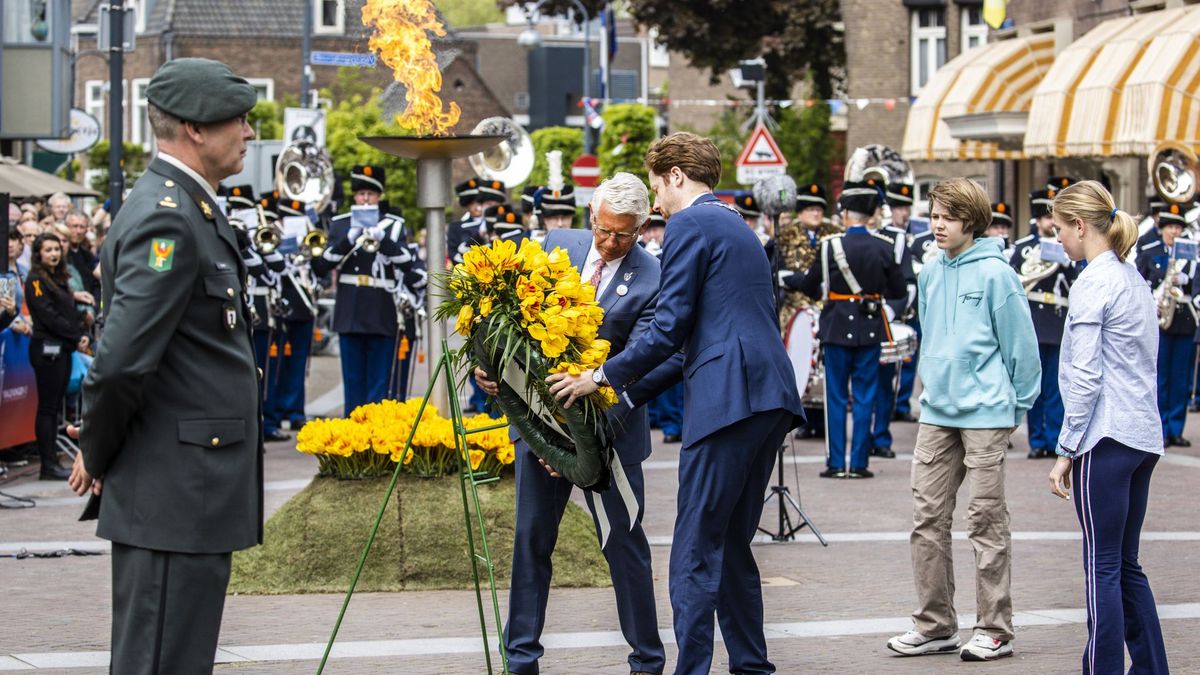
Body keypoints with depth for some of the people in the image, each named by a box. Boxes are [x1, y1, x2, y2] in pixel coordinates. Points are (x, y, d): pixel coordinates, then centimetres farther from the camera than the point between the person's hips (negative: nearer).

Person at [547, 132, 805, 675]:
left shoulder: (689, 224, -3)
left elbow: (669, 329, -9)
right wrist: (633, 389, 28)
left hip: (726, 400, -9)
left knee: (696, 553, -8)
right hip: (770, 397, 9)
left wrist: (602, 377, 2)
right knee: (733, 545, 15)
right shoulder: (740, 228, 26)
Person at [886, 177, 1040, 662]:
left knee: (987, 521, 0)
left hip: (985, 413, -6)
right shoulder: (930, 275, 9)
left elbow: (1020, 344, -7)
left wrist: (1017, 405, -4)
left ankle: (995, 630, 8)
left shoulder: (995, 274, -10)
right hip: (937, 413, 6)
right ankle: (934, 625, 16)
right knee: (927, 517, 6)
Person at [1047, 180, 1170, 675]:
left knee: (1103, 566, -5)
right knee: (1126, 565, 14)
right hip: (1144, 437, 9)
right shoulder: (1135, 281, 15)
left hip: (1106, 440, -9)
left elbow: (1085, 378, -15)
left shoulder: (1092, 284, -11)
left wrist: (1065, 451, -11)